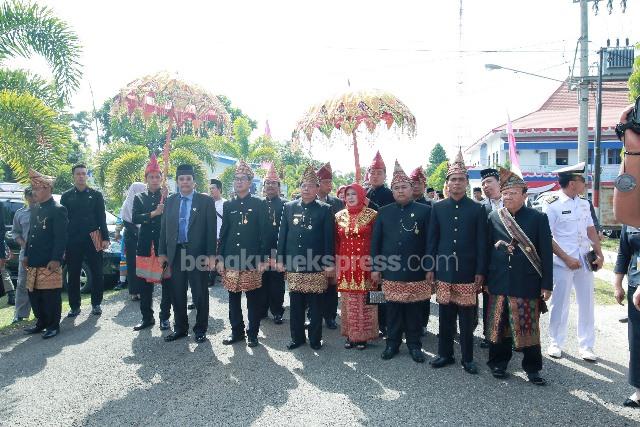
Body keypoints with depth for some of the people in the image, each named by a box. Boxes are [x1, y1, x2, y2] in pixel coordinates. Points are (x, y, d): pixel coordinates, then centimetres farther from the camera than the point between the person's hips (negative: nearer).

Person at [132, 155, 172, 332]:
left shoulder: (169, 197, 4)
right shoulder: (139, 198, 10)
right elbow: (135, 219, -3)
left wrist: (165, 197, -15)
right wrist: (153, 213, -15)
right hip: (145, 245, 2)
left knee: (167, 283, 2)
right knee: (144, 284, 8)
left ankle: (165, 317, 15)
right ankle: (147, 317, 22)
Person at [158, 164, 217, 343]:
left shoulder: (206, 201, -2)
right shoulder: (170, 201, 9)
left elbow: (211, 230, -5)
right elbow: (164, 228, 11)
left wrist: (211, 255, -10)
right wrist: (162, 252, 6)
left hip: (198, 253, -4)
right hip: (175, 253, 4)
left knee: (200, 294, 5)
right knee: (177, 294, 12)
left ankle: (200, 329, 20)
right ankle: (180, 328, 27)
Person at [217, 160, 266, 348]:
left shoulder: (258, 203, 0)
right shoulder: (228, 205, 10)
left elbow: (263, 233, -2)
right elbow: (223, 233, 11)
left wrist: (261, 259, -7)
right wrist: (220, 258, 6)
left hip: (251, 260, -3)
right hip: (231, 259, 4)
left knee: (253, 299, 4)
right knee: (233, 298, 11)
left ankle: (252, 334, 17)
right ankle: (236, 331, 24)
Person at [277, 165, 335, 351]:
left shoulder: (325, 209, 0)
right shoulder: (289, 207, 7)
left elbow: (329, 238, -2)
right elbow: (282, 234, 8)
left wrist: (329, 263, -6)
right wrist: (280, 259, 5)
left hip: (316, 265, -2)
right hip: (293, 264, 3)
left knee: (315, 305, 6)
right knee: (295, 304, 11)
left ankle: (315, 338, 21)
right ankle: (297, 337, 25)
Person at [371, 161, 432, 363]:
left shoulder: (425, 210, 0)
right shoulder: (384, 212, 7)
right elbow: (375, 240, 7)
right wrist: (375, 267, 3)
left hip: (416, 271, -1)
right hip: (390, 271, 2)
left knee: (415, 310, 9)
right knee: (393, 309, 11)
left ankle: (414, 344, 24)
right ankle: (392, 343, 26)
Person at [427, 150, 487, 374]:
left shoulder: (477, 209, 0)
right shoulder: (438, 208, 5)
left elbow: (481, 243, 0)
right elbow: (432, 239, 7)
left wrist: (480, 272, -5)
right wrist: (430, 268, 3)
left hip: (467, 272, -1)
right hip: (444, 271, 2)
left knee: (467, 318, 7)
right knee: (445, 316, 11)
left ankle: (467, 358, 21)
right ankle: (445, 354, 25)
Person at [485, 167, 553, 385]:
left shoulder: (538, 218, -1)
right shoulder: (493, 217, 5)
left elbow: (546, 253, -1)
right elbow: (487, 249, 7)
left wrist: (547, 285, -4)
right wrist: (485, 279, 5)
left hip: (527, 284, -2)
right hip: (499, 283, 2)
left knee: (529, 327, 7)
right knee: (499, 325, 11)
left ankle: (532, 367, 24)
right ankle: (499, 362, 26)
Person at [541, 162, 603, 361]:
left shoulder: (584, 203, 8)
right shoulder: (552, 204, -11)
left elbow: (591, 230, 13)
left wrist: (599, 254, 2)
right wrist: (567, 259, -15)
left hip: (585, 261, 6)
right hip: (563, 263, -6)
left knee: (587, 304, 11)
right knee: (560, 304, 5)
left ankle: (586, 346, 24)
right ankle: (556, 343, 23)